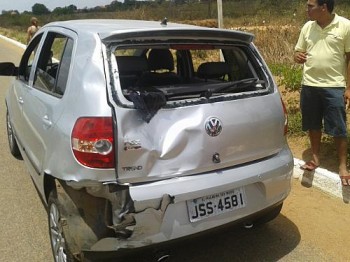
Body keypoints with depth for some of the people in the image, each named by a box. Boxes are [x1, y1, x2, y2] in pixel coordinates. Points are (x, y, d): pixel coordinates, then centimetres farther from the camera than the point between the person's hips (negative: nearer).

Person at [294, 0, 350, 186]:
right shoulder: (307, 27, 5)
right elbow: (299, 51, 14)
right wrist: (297, 56, -12)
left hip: (335, 86, -4)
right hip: (309, 85, 4)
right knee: (313, 124, 13)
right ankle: (315, 158, 31)